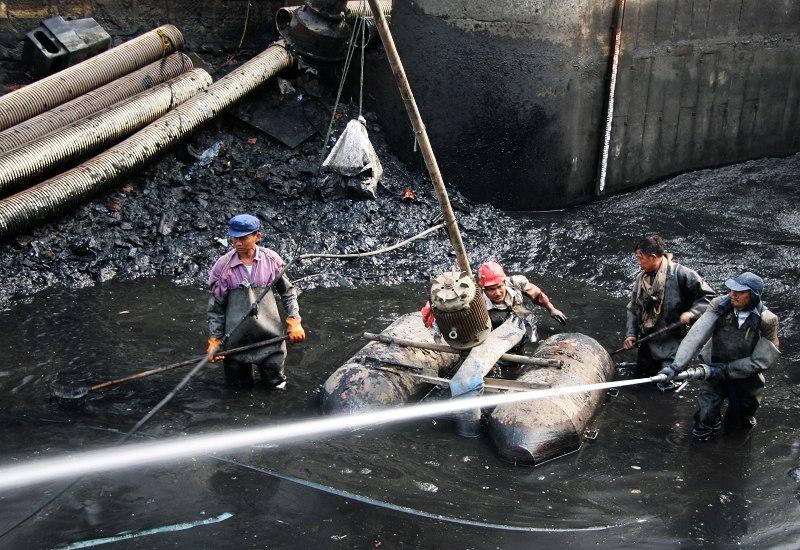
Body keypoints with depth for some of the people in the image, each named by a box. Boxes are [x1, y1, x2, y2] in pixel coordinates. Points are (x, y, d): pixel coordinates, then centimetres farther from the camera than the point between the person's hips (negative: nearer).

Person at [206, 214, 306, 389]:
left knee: (276, 384, 9)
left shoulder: (271, 259, -6)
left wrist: (294, 322, -1)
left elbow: (287, 291, 6)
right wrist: (214, 340, -2)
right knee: (239, 384, 11)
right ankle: (243, 368, 43)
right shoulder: (223, 265, -8)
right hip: (236, 340, 0)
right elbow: (216, 306, -1)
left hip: (270, 335, 1)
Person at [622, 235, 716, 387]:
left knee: (667, 385, -3)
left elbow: (708, 296, -14)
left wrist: (692, 313, -28)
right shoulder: (640, 277, 0)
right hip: (647, 341, 6)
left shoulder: (680, 274, -18)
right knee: (641, 376, 17)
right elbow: (633, 308, 5)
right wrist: (630, 334, -3)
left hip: (672, 342, -6)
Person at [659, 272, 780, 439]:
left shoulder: (766, 321, -18)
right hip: (716, 371, 0)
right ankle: (710, 422, 24)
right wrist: (676, 366, -35)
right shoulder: (720, 305, -16)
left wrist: (722, 370, -21)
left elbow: (760, 361, -16)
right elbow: (695, 336, -25)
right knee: (705, 419, -11)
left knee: (740, 422, 14)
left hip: (746, 377, 0)